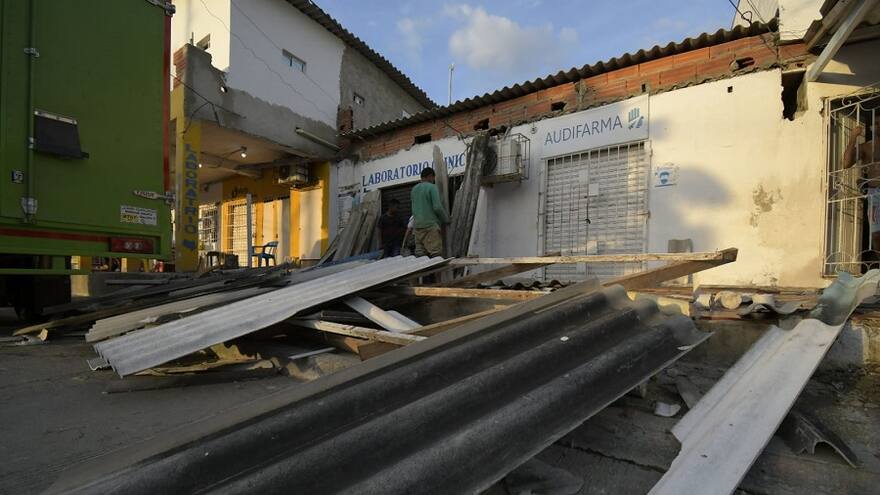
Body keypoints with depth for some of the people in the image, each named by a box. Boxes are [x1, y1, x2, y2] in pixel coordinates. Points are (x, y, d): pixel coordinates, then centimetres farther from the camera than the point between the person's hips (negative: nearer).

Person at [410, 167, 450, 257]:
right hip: (430, 225, -7)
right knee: (436, 254, -7)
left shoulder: (414, 189, 15)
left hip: (417, 226, 7)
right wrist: (446, 219, 1)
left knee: (420, 255, 6)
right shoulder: (432, 187, -6)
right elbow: (437, 207, -12)